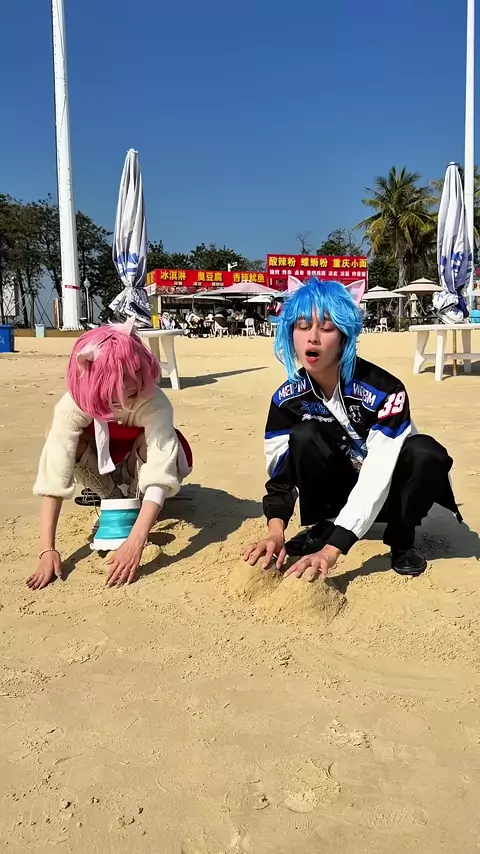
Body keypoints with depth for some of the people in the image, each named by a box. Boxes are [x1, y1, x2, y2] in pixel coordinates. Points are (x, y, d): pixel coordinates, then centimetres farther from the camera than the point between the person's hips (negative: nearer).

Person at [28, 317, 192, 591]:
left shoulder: (154, 403, -40)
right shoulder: (74, 404, -36)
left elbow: (161, 473, -48)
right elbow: (54, 476, -39)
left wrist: (135, 543, -59)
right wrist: (47, 550, -47)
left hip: (139, 462, -1)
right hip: (105, 461, 2)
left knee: (172, 459, -35)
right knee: (73, 446, -31)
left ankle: (137, 502, -2)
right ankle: (114, 502, -2)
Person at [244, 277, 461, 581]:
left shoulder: (383, 390, -29)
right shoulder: (289, 398, -15)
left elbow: (376, 476, -36)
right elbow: (279, 471, -14)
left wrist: (332, 550, -43)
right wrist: (275, 532, -34)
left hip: (384, 489, -2)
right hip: (340, 487, 2)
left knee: (426, 453, -34)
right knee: (304, 437, -26)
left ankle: (402, 540, -9)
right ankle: (320, 528, -7)